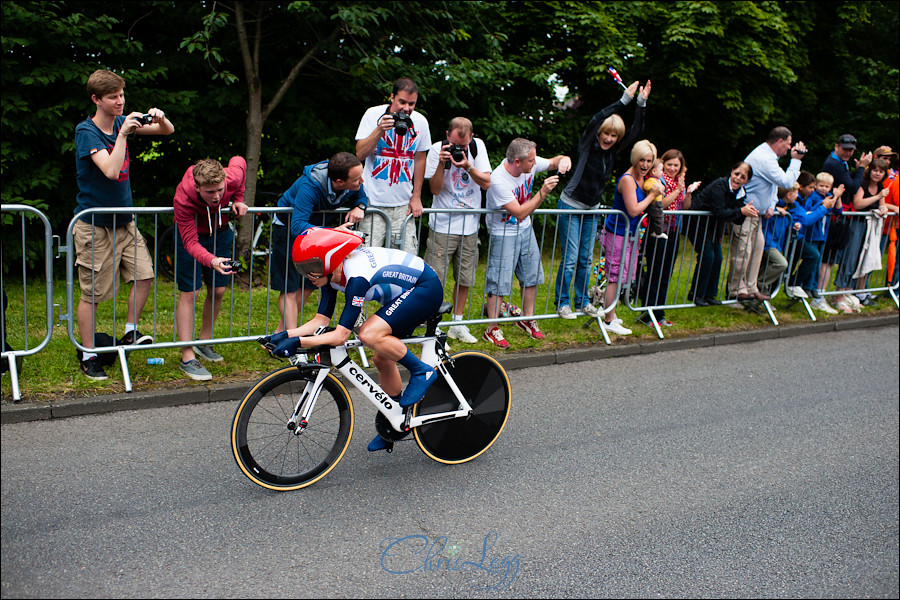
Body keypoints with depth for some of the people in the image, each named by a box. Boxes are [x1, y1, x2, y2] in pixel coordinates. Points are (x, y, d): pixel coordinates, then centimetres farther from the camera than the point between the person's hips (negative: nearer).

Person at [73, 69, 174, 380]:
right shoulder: (86, 131, -14)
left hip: (124, 220, 6)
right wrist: (123, 133, -27)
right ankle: (88, 357, 13)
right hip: (94, 225, -6)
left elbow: (168, 131, 9)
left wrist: (159, 118, -13)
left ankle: (130, 332, 14)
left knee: (144, 274, -3)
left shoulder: (122, 122, 4)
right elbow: (111, 170, -28)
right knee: (91, 293, 1)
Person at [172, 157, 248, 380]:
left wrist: (238, 200, -7)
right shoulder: (183, 199, -37)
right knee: (189, 293, -8)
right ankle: (187, 358, -5)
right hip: (190, 234, -4)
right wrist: (212, 260, -55)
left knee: (218, 291, 5)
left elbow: (239, 161, -4)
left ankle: (204, 343, 24)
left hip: (220, 232, 4)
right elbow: (190, 242, -36)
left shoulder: (232, 177, -30)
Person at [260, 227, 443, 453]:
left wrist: (298, 342, -36)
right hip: (406, 290, 9)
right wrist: (286, 335, -15)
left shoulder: (357, 276, -33)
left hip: (426, 289, -9)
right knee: (383, 358, 9)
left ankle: (422, 372, -8)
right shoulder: (331, 273, -7)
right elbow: (321, 320, -3)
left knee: (370, 334, -27)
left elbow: (340, 335, -32)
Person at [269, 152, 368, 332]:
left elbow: (362, 196, 3)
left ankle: (280, 333, 21)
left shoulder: (354, 184, -21)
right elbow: (298, 226, -47)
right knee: (289, 288, -7)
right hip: (289, 227, -6)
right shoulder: (309, 187, -40)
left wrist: (359, 207, -21)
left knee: (308, 285, 8)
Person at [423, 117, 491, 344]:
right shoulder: (437, 149, -7)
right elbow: (435, 189, -9)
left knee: (465, 278, 10)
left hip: (469, 225, 3)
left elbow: (486, 183, -4)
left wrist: (468, 166, -19)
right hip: (443, 225, -3)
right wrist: (442, 164, -23)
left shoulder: (477, 146, 0)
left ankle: (457, 324, 25)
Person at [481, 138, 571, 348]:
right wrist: (543, 192, -33)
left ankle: (527, 319, 31)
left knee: (532, 275, 13)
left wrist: (564, 160, -19)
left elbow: (555, 161, 5)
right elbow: (520, 213, -29)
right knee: (499, 281, -5)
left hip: (525, 229, 7)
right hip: (503, 233, -7)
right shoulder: (498, 180, -30)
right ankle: (492, 329, 7)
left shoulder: (530, 164, -11)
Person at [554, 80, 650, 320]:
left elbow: (637, 130, 2)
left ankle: (582, 301, 21)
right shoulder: (587, 145, -12)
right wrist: (624, 100, -31)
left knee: (586, 258, 11)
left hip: (592, 210, 6)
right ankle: (562, 303, 5)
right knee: (570, 258, -6)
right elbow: (595, 121, -29)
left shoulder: (613, 151, 3)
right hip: (571, 206, -6)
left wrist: (642, 103, -11)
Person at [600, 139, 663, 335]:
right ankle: (610, 321, 0)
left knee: (617, 277, 15)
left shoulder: (641, 179, 10)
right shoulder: (627, 179, -19)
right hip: (617, 233, -9)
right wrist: (652, 195, -14)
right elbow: (633, 210, -22)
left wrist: (655, 191, 1)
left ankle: (610, 314, 26)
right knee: (615, 277, -6)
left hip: (628, 234, 9)